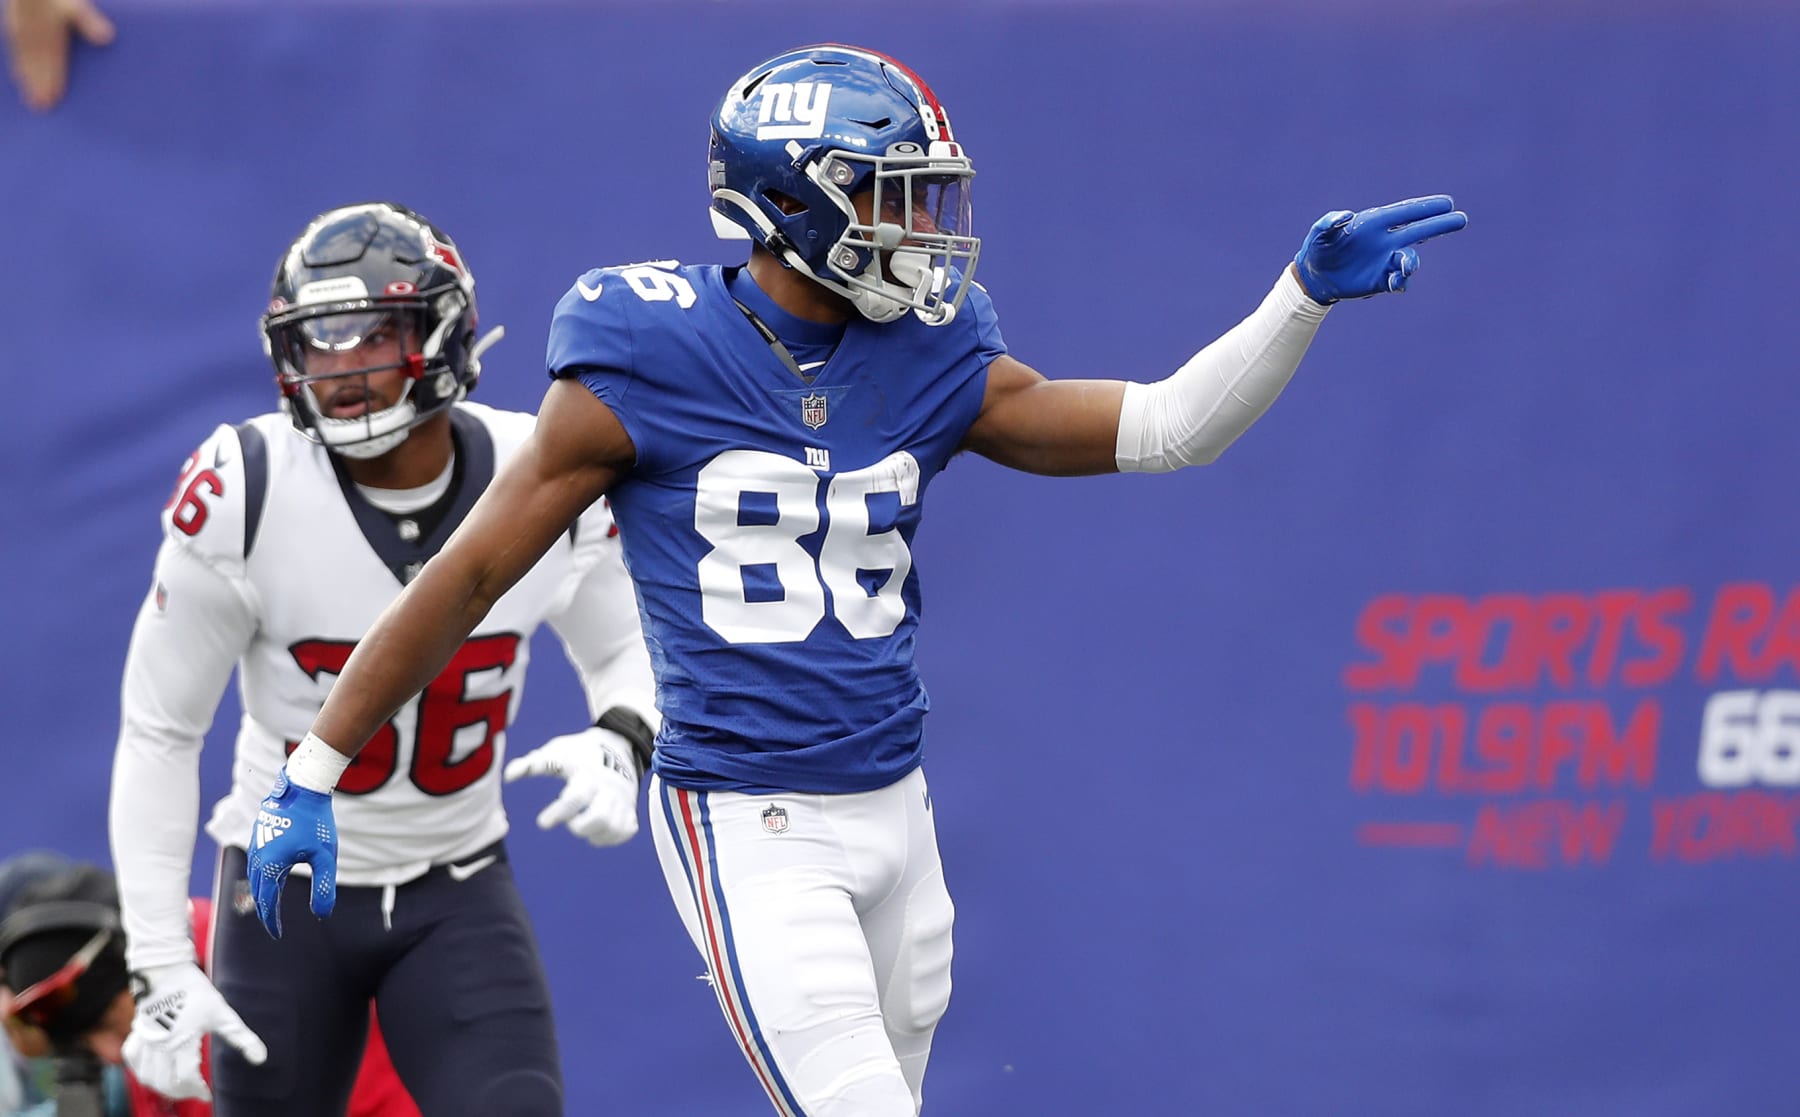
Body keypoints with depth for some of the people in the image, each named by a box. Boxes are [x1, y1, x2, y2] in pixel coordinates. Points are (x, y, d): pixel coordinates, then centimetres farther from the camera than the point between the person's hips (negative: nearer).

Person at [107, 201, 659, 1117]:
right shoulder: (244, 497, -18)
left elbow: (622, 651, 9)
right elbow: (158, 732, -9)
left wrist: (617, 744, -15)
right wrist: (159, 967, -13)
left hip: (457, 894, 1)